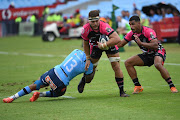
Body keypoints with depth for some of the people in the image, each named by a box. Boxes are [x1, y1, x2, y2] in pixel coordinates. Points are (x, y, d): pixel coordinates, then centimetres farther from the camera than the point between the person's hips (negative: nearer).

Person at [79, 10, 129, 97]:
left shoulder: (104, 26, -39)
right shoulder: (85, 29, -27)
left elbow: (117, 39, -49)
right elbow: (85, 43, -6)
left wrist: (103, 45, -43)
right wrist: (88, 59, -6)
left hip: (109, 44, -2)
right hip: (95, 46, 2)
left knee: (116, 67, -12)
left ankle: (122, 91, -2)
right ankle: (83, 81, 41)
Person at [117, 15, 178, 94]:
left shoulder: (148, 31, -25)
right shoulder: (132, 34, -4)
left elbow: (155, 46, -35)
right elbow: (120, 44, 4)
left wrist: (141, 43, -39)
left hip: (158, 52, -8)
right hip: (147, 55, 8)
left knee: (158, 64, -39)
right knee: (128, 63, -3)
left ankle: (172, 87, -31)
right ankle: (138, 86, 0)